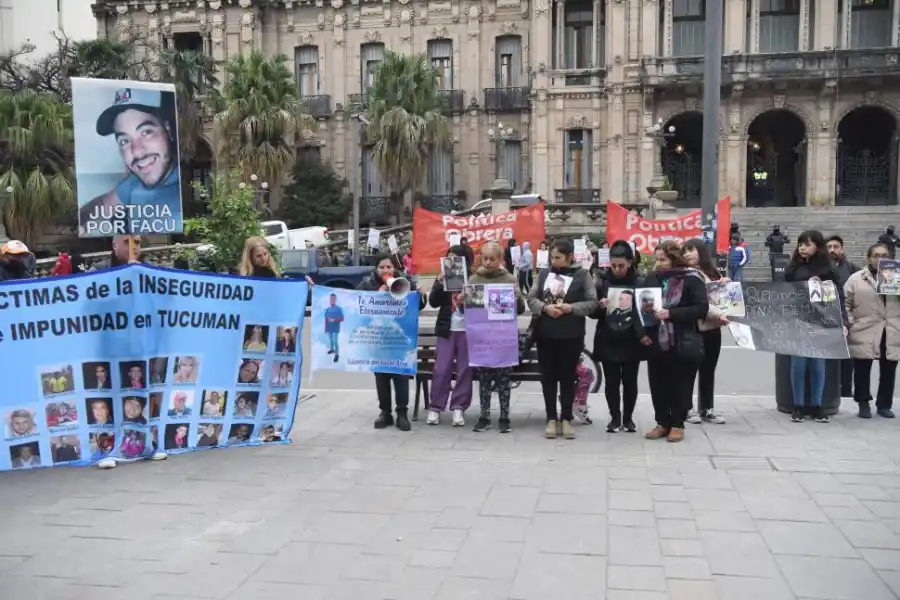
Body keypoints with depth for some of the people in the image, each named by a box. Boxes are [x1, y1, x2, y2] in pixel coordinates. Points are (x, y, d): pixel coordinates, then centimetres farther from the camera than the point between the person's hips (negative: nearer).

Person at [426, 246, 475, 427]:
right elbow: (433, 302, 0)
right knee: (441, 370, -1)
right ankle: (435, 407, 7)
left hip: (467, 330, -1)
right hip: (446, 330, 1)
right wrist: (439, 282, -12)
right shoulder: (444, 278, 9)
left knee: (465, 370, 2)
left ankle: (459, 407, 9)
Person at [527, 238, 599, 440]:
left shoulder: (582, 275, -2)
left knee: (567, 377, 6)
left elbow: (592, 303, -6)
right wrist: (545, 308, -15)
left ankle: (566, 418, 17)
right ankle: (551, 418, 17)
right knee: (548, 377, 7)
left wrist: (571, 308, -19)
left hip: (571, 336, -3)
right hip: (545, 334, 3)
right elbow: (531, 298, 4)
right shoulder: (544, 274, 6)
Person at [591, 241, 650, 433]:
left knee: (630, 381, 8)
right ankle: (615, 417, 20)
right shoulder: (602, 282, -1)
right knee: (612, 382, 5)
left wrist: (644, 333, -12)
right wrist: (600, 307, -20)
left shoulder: (639, 282, -4)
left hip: (631, 342, 0)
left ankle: (628, 417, 23)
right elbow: (592, 312, 1)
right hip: (608, 342, 1)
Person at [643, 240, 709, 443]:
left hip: (683, 344, -4)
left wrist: (671, 314, -22)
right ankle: (662, 423, 23)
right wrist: (642, 331, -6)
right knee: (658, 385, 9)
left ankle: (677, 424, 19)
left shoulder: (691, 279, -7)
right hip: (657, 342, 4)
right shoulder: (652, 279, 6)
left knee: (680, 386, 5)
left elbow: (702, 308, -14)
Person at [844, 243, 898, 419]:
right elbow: (845, 304, 1)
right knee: (862, 371, 3)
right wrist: (849, 324, -9)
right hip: (864, 335, -2)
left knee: (888, 372, 8)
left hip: (891, 335, 3)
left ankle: (884, 405, 20)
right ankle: (863, 404, 16)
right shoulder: (856, 279, 3)